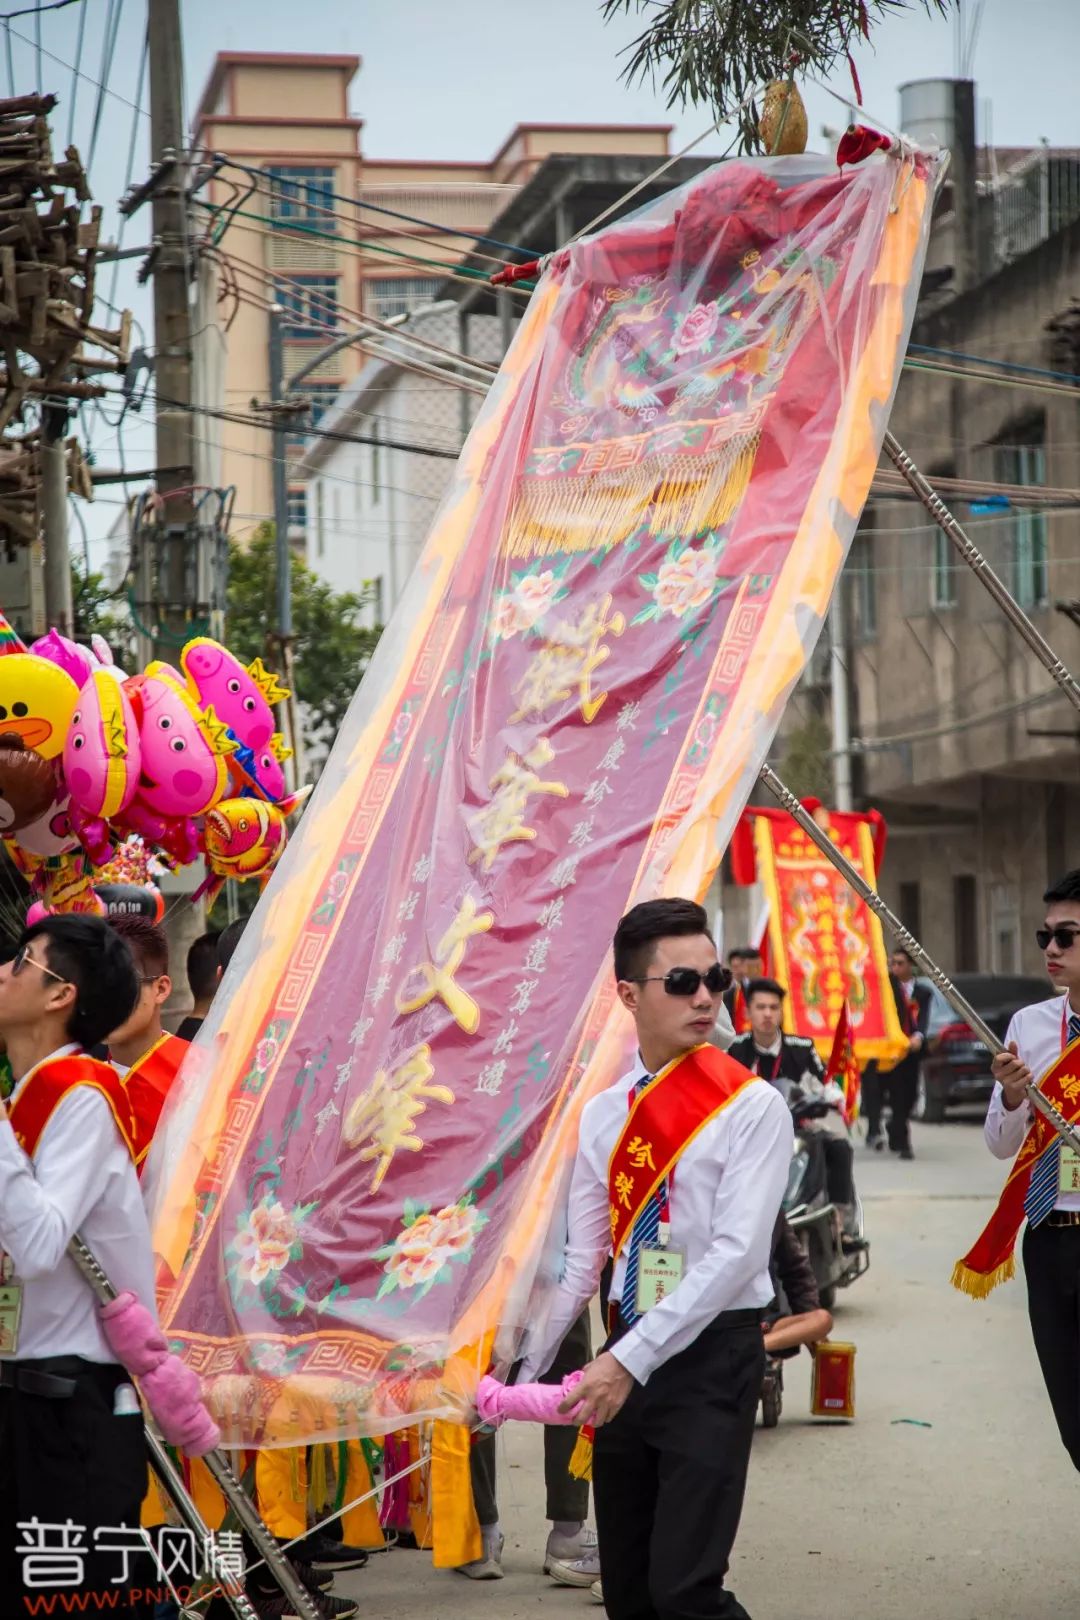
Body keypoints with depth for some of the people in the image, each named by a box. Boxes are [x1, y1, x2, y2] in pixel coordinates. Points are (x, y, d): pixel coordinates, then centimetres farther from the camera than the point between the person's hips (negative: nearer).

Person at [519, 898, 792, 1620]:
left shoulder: (752, 1107, -8)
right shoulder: (602, 1115, 8)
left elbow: (737, 1254, -17)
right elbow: (582, 1262, 12)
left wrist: (631, 1361, -21)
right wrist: (522, 1372, 6)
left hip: (711, 1355, -6)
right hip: (625, 1362, 6)